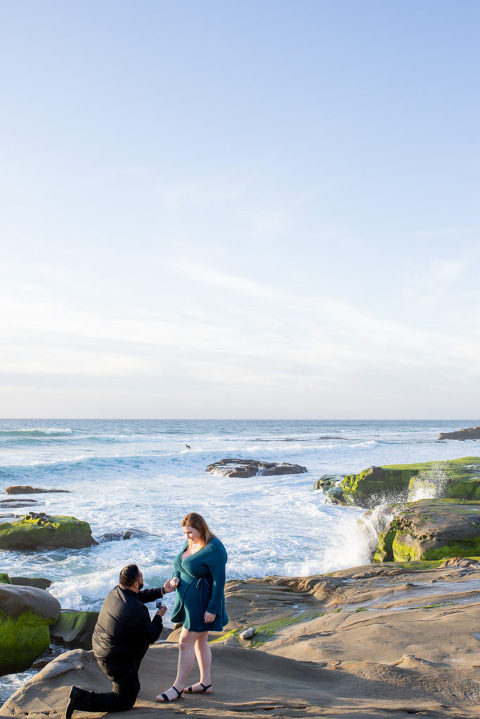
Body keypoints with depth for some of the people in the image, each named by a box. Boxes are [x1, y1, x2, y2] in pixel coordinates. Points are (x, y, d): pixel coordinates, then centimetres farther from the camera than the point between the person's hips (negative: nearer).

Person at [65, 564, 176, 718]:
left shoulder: (116, 591, -6)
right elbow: (152, 637, -13)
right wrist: (158, 617, 2)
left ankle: (131, 682, 33)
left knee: (143, 640, 27)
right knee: (125, 701, 6)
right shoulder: (137, 610, -29)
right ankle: (81, 698, -5)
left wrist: (162, 590, 12)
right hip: (116, 658, -9)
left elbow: (140, 595, 17)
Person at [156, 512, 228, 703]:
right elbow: (179, 567, 17)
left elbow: (219, 581, -20)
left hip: (202, 603, -9)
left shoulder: (214, 549, -21)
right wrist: (175, 578, -5)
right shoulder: (190, 544, 6)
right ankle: (206, 683, 26)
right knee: (200, 641, 16)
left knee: (185, 642, -5)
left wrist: (213, 609, -20)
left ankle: (178, 687, 4)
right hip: (188, 599, 9)